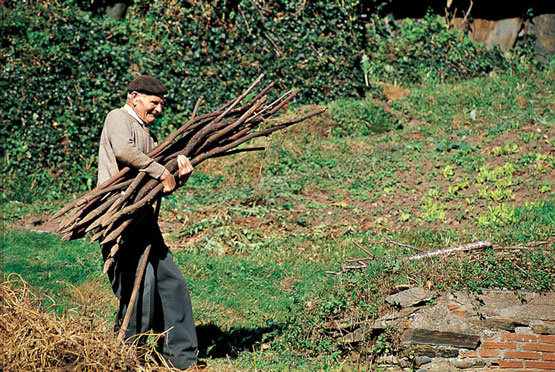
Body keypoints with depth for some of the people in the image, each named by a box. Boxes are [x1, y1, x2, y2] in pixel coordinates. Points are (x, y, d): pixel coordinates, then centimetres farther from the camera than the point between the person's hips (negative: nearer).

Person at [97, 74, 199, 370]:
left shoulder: (147, 135, 26)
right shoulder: (119, 118, -1)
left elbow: (161, 188, 21)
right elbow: (123, 150, -24)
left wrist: (179, 177, -1)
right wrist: (162, 172, -18)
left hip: (144, 220, 9)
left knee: (172, 284, 7)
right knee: (141, 289, -12)